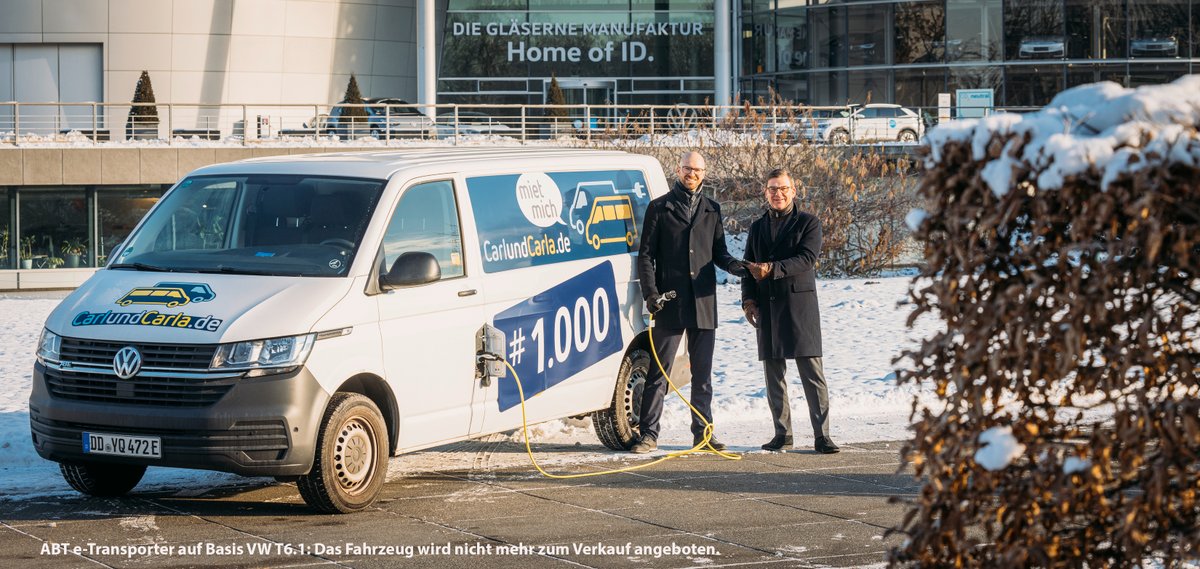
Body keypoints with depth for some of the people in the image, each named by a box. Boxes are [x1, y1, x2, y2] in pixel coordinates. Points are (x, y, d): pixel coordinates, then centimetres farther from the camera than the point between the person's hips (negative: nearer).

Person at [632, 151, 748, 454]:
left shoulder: (712, 210, 13)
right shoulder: (660, 208, 4)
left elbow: (718, 253, 15)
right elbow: (646, 255, 2)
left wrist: (737, 267, -7)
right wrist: (650, 292, -10)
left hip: (703, 302, 3)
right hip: (669, 302, -3)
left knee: (703, 372, 8)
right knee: (659, 370, -2)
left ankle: (703, 432, 14)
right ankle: (649, 433, 2)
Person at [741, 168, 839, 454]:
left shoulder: (809, 223, 2)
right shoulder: (758, 227, 16)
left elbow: (807, 259, -12)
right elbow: (749, 266, 16)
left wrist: (773, 269, -22)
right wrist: (748, 299, 1)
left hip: (799, 304, -5)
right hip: (767, 308, 5)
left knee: (812, 373, -7)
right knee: (774, 373, 6)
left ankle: (822, 436, -8)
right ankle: (782, 434, 12)